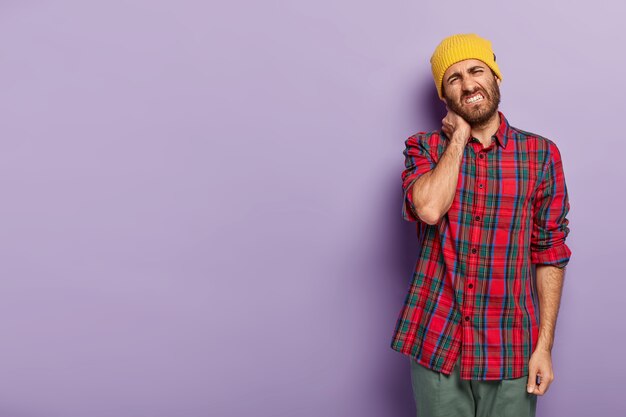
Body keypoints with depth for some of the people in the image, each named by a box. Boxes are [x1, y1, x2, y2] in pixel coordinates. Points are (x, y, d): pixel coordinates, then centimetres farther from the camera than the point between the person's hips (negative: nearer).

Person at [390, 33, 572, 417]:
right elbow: (429, 209, -21)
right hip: (435, 342, 0)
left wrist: (544, 345, -3)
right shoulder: (425, 148, 0)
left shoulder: (541, 154, 0)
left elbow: (550, 253, 1)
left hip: (510, 349, 1)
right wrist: (459, 137, -10)